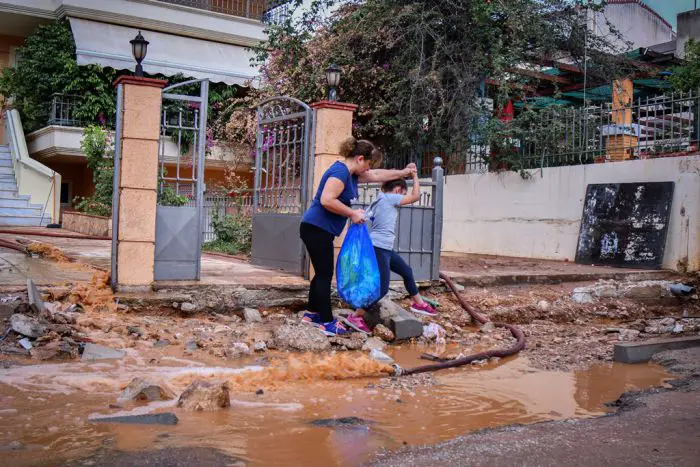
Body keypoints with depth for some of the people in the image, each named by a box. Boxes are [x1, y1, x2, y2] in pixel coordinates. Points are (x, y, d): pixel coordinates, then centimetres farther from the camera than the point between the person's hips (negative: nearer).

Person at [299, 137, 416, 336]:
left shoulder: (351, 173, 14)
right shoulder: (340, 171, -17)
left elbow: (376, 175, 29)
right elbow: (326, 200, -27)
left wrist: (403, 172, 33)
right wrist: (353, 213, -18)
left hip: (320, 230, 10)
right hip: (316, 229, -10)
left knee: (322, 273, 15)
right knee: (325, 274, -5)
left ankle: (312, 314, 25)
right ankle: (327, 323, 1)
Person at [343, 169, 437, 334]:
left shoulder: (379, 200, 19)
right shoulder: (390, 198, -6)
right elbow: (416, 196, -5)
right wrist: (415, 176, 4)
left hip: (385, 248, 11)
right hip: (378, 248, -11)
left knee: (407, 271, 22)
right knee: (382, 288, -12)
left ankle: (418, 303, 38)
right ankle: (355, 316, -7)